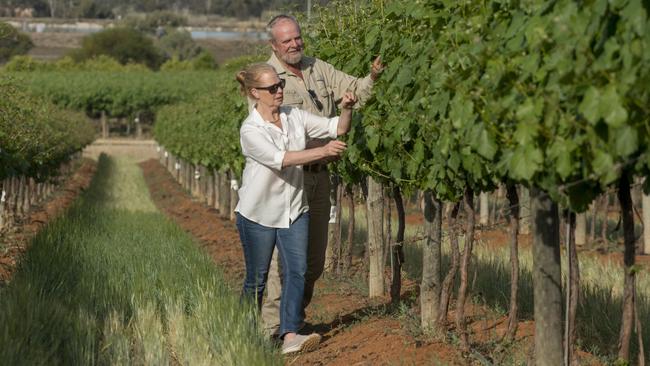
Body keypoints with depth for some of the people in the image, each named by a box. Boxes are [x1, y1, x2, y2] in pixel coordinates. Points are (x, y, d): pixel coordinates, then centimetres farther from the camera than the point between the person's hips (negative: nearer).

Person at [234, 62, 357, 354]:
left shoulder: (294, 117, 0)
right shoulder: (250, 130, -18)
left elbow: (337, 128, 2)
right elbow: (280, 159, -32)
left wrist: (346, 110, -20)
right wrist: (322, 152, -40)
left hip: (294, 211, 5)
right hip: (258, 214, -4)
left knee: (297, 271, -9)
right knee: (257, 279, 6)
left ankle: (290, 336, -14)